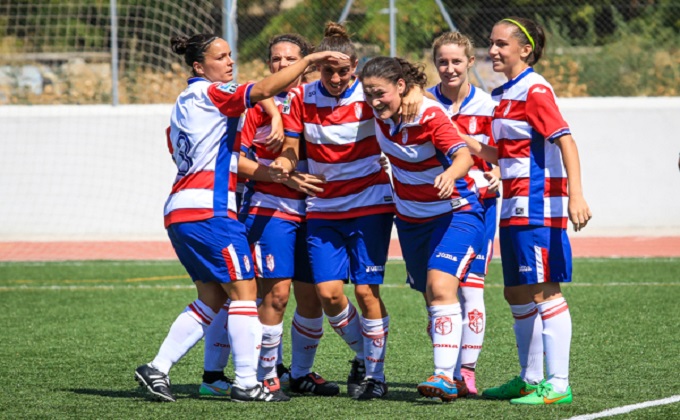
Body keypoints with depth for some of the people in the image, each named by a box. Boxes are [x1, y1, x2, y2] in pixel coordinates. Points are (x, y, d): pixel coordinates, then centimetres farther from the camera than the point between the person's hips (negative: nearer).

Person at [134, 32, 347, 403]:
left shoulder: (184, 102, 21)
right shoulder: (211, 93, -6)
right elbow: (262, 91, -21)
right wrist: (309, 60, -19)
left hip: (180, 212, 9)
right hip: (208, 210, -9)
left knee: (212, 298, 13)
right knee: (243, 290, -6)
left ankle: (157, 369, 7)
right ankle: (246, 382, -9)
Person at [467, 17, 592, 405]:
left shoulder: (535, 90, -12)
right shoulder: (502, 94, 15)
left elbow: (565, 140, -21)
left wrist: (576, 195, -30)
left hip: (538, 205, -9)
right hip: (514, 206, 9)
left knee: (544, 292, -9)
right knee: (517, 294, 13)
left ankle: (558, 385, -8)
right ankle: (531, 379, 23)